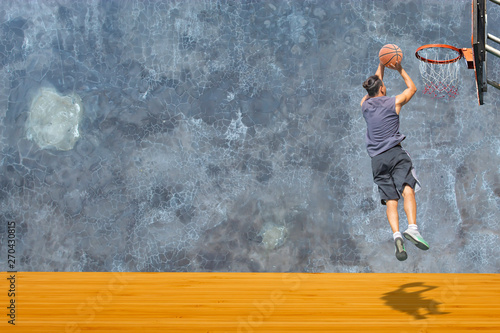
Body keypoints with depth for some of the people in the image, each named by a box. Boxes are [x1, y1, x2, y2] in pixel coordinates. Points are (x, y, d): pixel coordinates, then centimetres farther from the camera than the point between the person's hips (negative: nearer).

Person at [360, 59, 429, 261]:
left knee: (390, 200, -3)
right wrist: (400, 70, 31)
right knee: (407, 190, -17)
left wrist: (381, 65, 41)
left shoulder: (365, 104, 14)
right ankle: (412, 228, -39)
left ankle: (396, 235, -24)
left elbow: (374, 86, 36)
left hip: (377, 159, 4)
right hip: (395, 153, -4)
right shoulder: (394, 102, 4)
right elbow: (412, 88, 23)